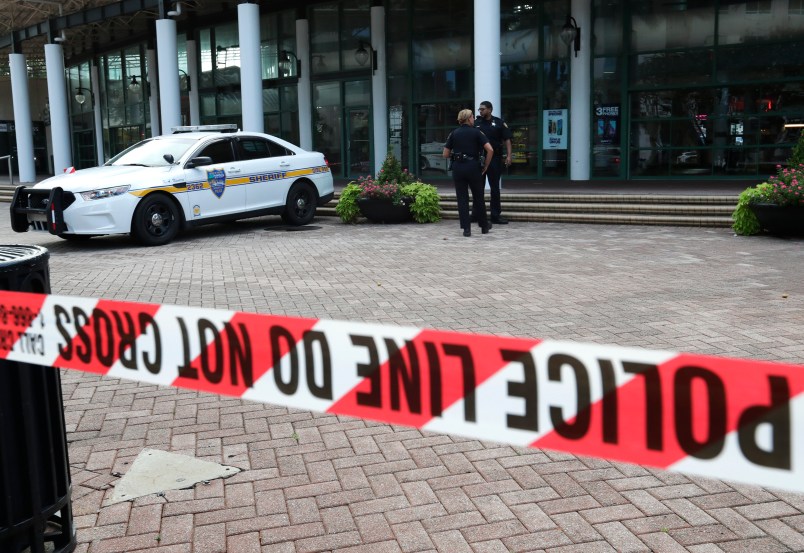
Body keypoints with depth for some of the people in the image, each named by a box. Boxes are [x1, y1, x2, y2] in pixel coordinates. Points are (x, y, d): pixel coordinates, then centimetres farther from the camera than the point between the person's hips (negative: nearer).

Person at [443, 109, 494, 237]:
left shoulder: (453, 134, 5)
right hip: (473, 166, -1)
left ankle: (466, 228, 1)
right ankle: (484, 226, 24)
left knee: (462, 199, 5)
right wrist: (486, 165, 0)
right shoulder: (476, 132, 0)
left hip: (457, 168, 1)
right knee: (478, 198, 12)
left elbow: (445, 154, 3)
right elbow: (490, 150, -11)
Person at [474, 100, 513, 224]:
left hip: (495, 159, -1)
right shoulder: (476, 123, 6)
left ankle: (496, 215, 10)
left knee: (495, 187, 5)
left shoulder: (499, 123, 1)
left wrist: (508, 156, -10)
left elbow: (507, 140, -1)